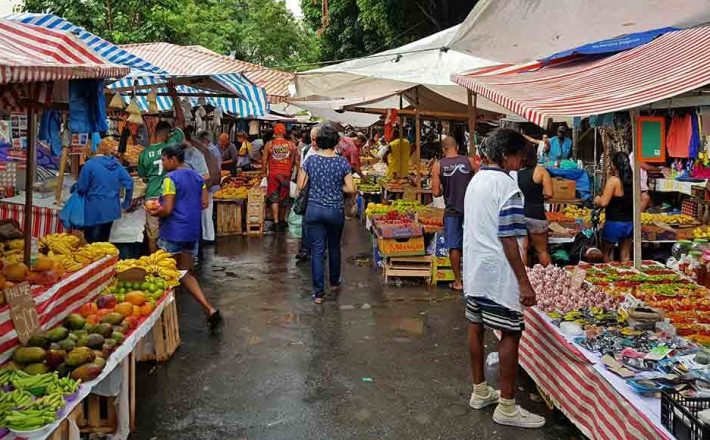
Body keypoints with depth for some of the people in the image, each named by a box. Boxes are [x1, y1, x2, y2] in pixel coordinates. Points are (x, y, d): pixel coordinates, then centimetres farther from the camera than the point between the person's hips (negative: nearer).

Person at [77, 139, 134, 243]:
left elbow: (81, 188, -11)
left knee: (91, 244, 3)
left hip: (95, 210, -5)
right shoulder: (117, 165, 2)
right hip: (111, 209, 5)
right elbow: (129, 183, 0)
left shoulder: (90, 164, -12)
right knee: (104, 241, 17)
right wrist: (127, 203, 13)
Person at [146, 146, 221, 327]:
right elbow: (204, 203, 10)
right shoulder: (197, 176, 10)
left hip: (173, 233, -8)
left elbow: (167, 209, -18)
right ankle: (209, 309, 1)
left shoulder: (170, 178, -13)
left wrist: (154, 213, 0)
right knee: (186, 273, 12)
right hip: (192, 231, 8)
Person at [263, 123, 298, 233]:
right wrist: (292, 170, 15)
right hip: (286, 174, 1)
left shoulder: (269, 144, -4)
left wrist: (264, 173, 9)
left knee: (274, 199, 2)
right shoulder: (291, 145, 0)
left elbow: (264, 161, -2)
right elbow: (296, 161, 3)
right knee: (284, 199, 13)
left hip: (273, 174, -1)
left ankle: (276, 223, -7)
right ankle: (281, 221, 26)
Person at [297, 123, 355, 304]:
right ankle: (334, 282, 38)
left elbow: (300, 185, -1)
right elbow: (351, 189, -9)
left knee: (317, 251, 4)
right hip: (335, 210, 0)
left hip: (314, 209, 0)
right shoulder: (342, 162, -8)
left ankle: (318, 292, 3)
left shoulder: (311, 160, -6)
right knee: (334, 247, 21)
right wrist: (337, 187, 7)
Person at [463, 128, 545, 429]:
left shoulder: (475, 181, 10)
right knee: (510, 334, -1)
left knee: (476, 327, 15)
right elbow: (507, 239, -20)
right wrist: (524, 281, -17)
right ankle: (506, 407, 5)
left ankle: (480, 392, 28)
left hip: (473, 268, 9)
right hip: (498, 272, -9)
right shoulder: (507, 186, -16)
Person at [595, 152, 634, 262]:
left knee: (607, 255, 11)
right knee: (625, 256, 13)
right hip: (629, 223, 6)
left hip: (614, 223, -6)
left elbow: (604, 202, -20)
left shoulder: (613, 180, -15)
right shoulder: (632, 180, 3)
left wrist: (597, 199, 0)